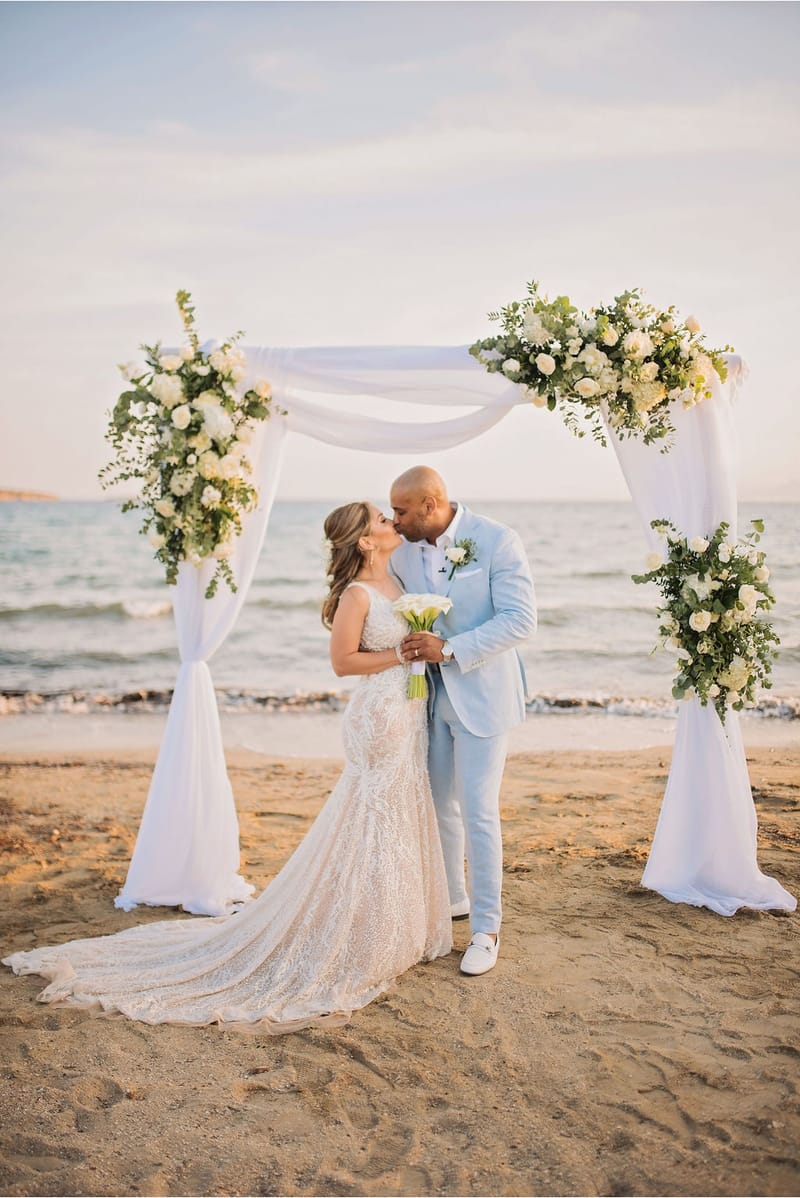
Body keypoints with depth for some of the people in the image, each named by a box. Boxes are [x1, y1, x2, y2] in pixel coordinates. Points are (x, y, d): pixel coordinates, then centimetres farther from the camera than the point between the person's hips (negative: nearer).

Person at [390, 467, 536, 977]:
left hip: (482, 695, -5)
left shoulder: (498, 541, -14)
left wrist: (450, 649, -24)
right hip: (428, 694, 6)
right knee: (438, 805, 16)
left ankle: (486, 929, 14)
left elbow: (521, 619, -19)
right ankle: (452, 899, 37)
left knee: (479, 813, -2)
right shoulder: (404, 552, 2)